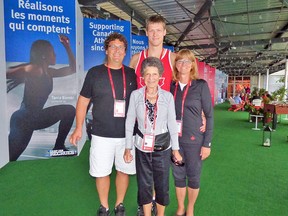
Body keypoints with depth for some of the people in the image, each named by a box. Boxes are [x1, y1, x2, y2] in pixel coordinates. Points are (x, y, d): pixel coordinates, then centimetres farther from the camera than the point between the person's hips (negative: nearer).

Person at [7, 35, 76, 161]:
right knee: (8, 159, -7)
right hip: (22, 119, -8)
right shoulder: (32, 69, -17)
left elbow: (72, 69, 16)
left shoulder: (48, 72, 9)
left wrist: (67, 46, 12)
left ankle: (58, 147, 14)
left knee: (69, 110, 9)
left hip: (35, 118, 8)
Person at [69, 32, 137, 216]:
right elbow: (83, 101, 3)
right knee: (102, 172, 9)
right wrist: (79, 128, 0)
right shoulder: (95, 72, 0)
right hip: (102, 134, -1)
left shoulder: (131, 74, 4)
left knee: (124, 170, 12)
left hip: (127, 134, 2)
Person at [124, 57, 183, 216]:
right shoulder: (135, 95, -7)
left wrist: (175, 148, 3)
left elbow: (172, 123, 0)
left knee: (162, 184, 13)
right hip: (142, 147, 0)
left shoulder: (168, 96, -7)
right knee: (144, 184, 14)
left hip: (163, 147, 0)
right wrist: (128, 147, -1)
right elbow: (129, 122, -2)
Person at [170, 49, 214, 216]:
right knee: (178, 176, 15)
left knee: (194, 176, 12)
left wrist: (207, 143, -7)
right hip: (174, 139, 2)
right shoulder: (171, 86, 2)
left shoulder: (201, 85, -5)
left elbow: (209, 115, -4)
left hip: (194, 140, -2)